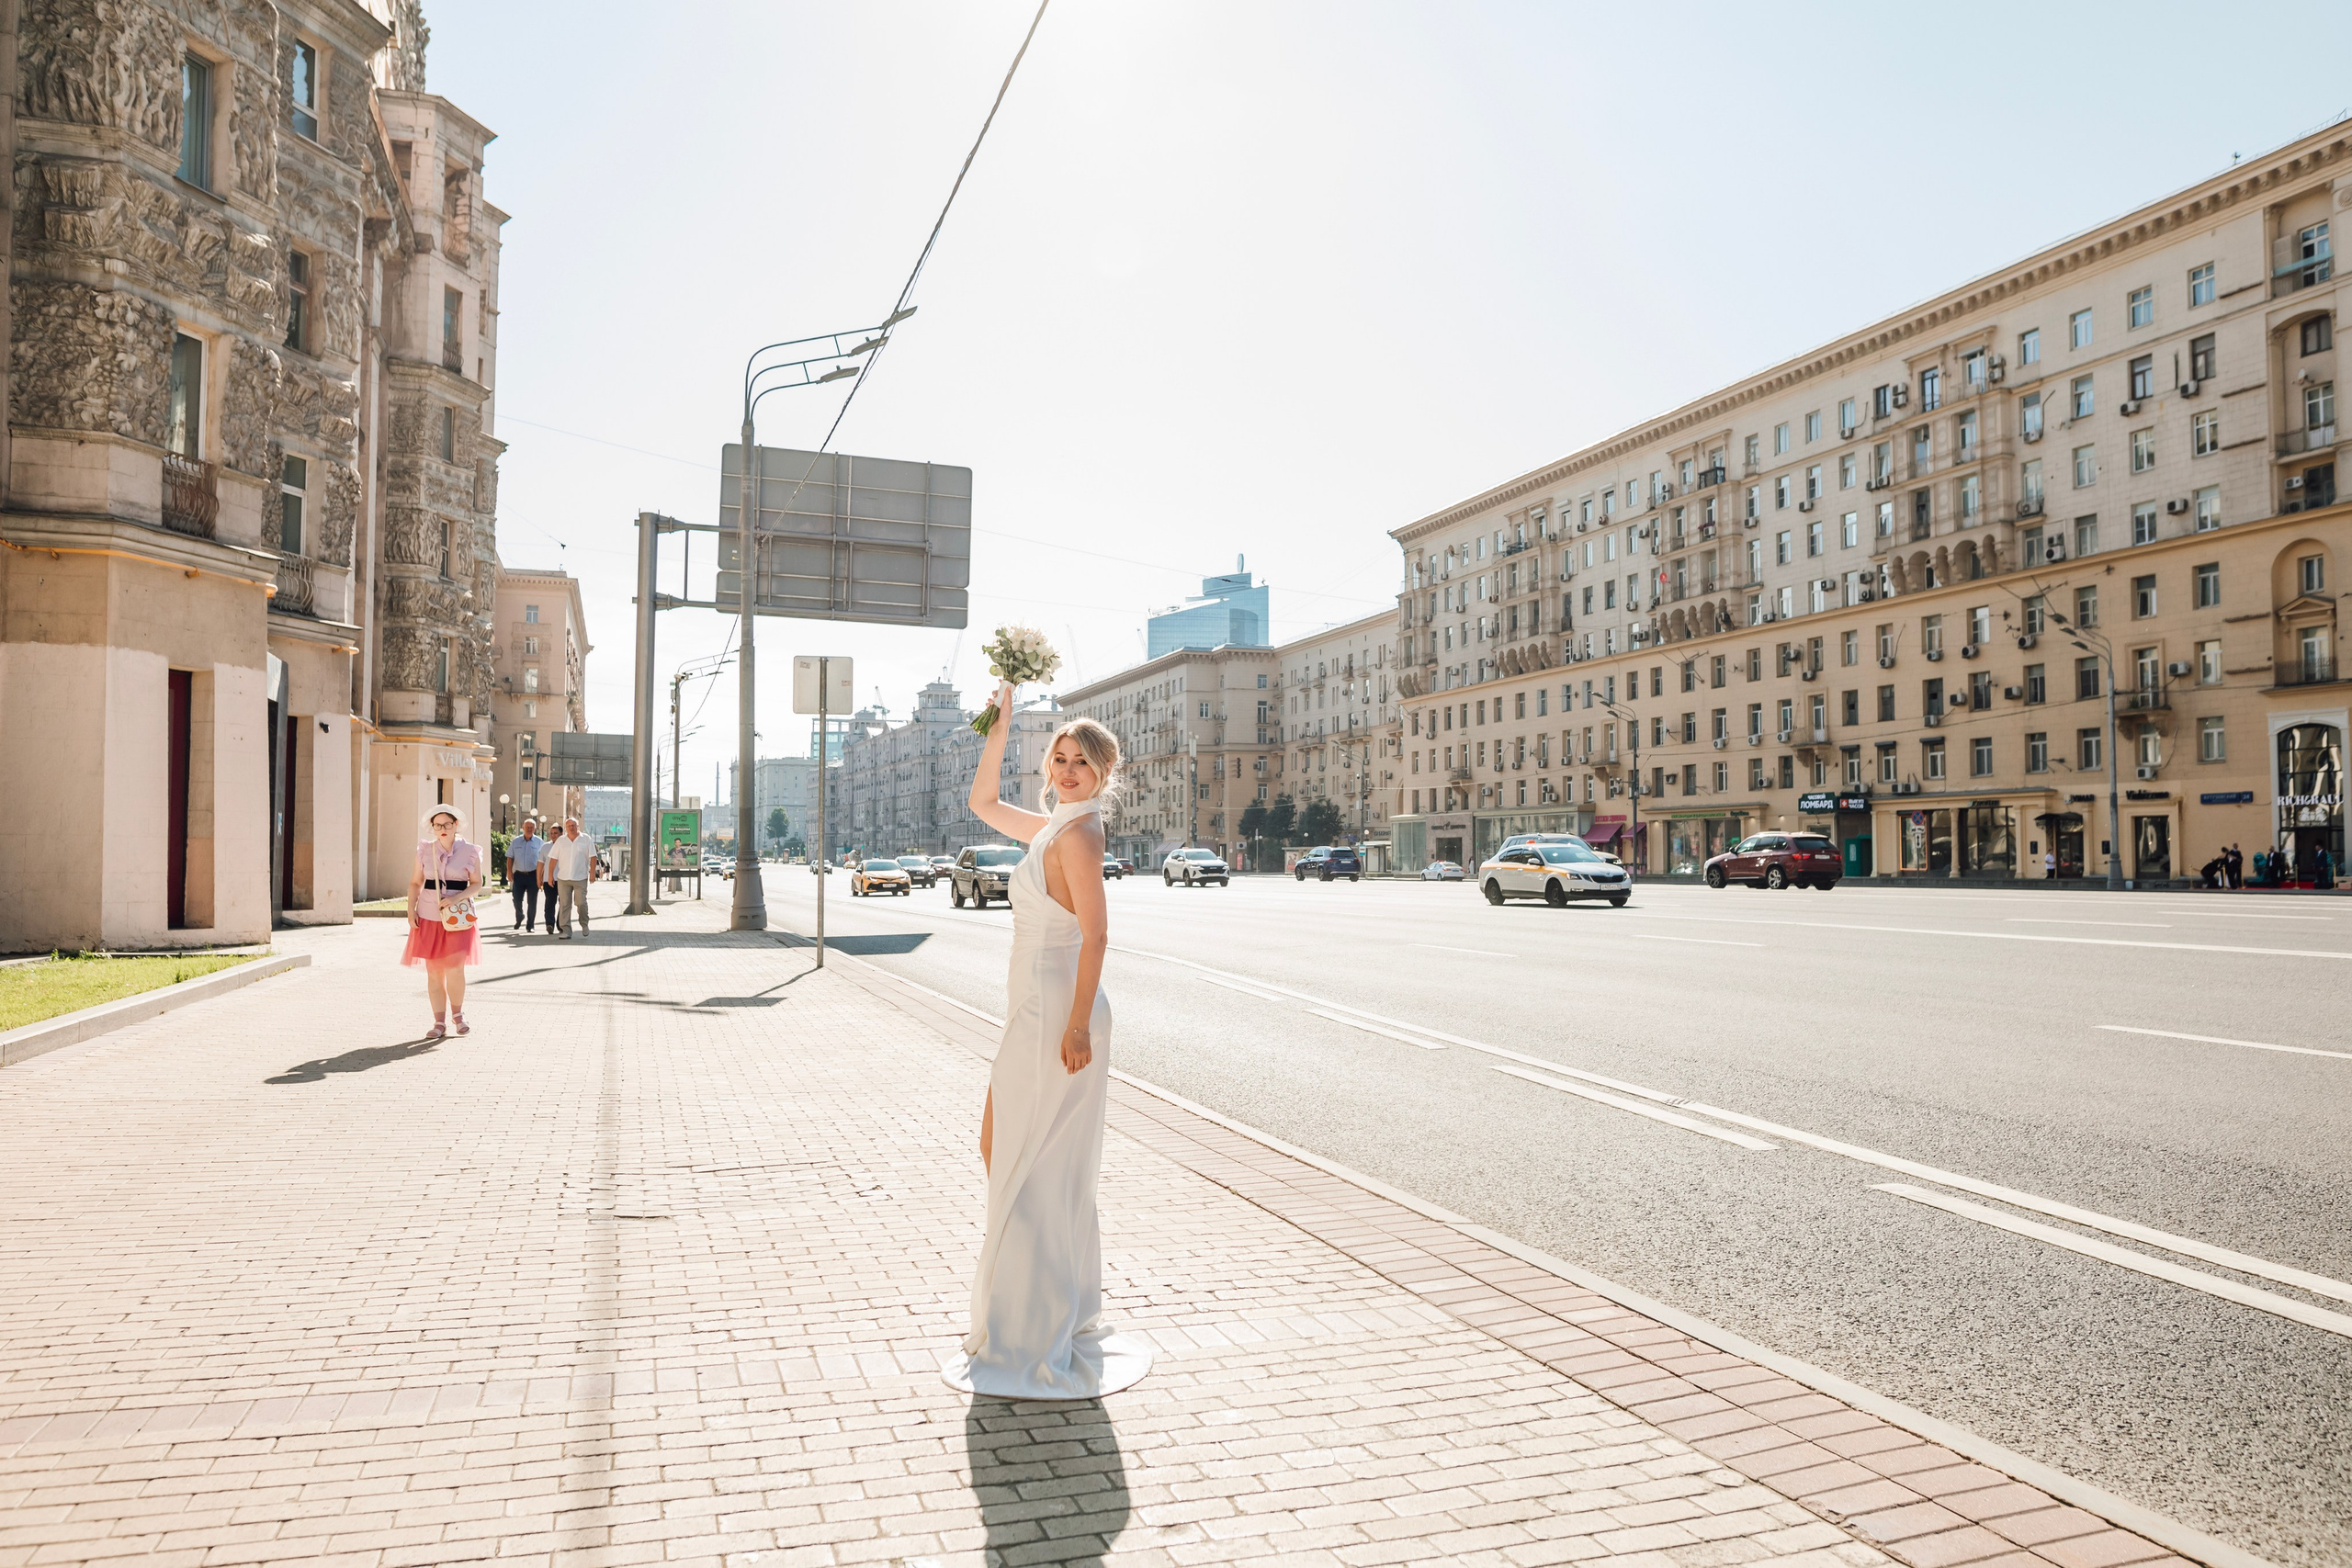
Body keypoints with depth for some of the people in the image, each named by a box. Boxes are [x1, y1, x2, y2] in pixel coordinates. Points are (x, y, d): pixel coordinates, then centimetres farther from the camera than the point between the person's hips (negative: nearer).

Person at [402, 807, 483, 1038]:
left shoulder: (469, 852, 0)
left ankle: (458, 1014, 14)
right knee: (434, 971, 3)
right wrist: (411, 909, -3)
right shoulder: (425, 851, 6)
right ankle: (439, 1022, 12)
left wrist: (456, 898, -14)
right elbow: (415, 883, 9)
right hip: (428, 916, 2)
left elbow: (477, 883, 2)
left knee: (454, 969, -10)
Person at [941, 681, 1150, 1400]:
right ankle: (1033, 1311, 30)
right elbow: (983, 802, 24)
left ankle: (1042, 1336, 12)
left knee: (1037, 1169, 0)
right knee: (1000, 1150, 17)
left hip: (1058, 1016, -10)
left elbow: (1096, 935, -21)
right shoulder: (1050, 828, 12)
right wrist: (1001, 723, 17)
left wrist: (1078, 1025, -24)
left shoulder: (1078, 834, -15)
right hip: (1031, 1015, 10)